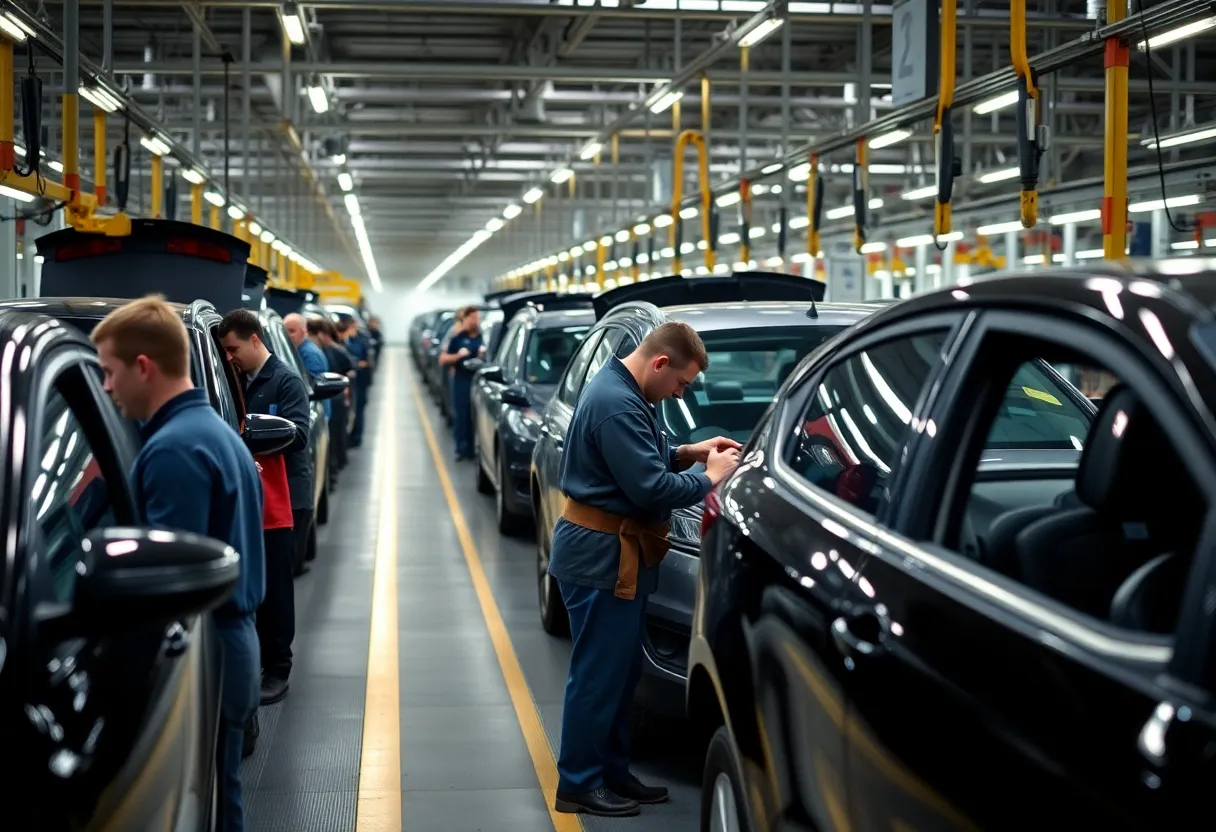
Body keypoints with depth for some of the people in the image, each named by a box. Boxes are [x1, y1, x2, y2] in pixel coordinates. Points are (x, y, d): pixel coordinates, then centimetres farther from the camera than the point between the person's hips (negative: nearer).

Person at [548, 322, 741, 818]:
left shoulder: (619, 389, 11)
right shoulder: (618, 405, -23)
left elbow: (641, 460, 23)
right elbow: (651, 488, -25)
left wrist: (689, 453, 9)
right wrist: (710, 478, -12)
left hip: (615, 553, 11)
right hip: (601, 555, -11)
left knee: (621, 671, 16)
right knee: (598, 674, -2)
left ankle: (613, 773, 25)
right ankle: (578, 785, 8)